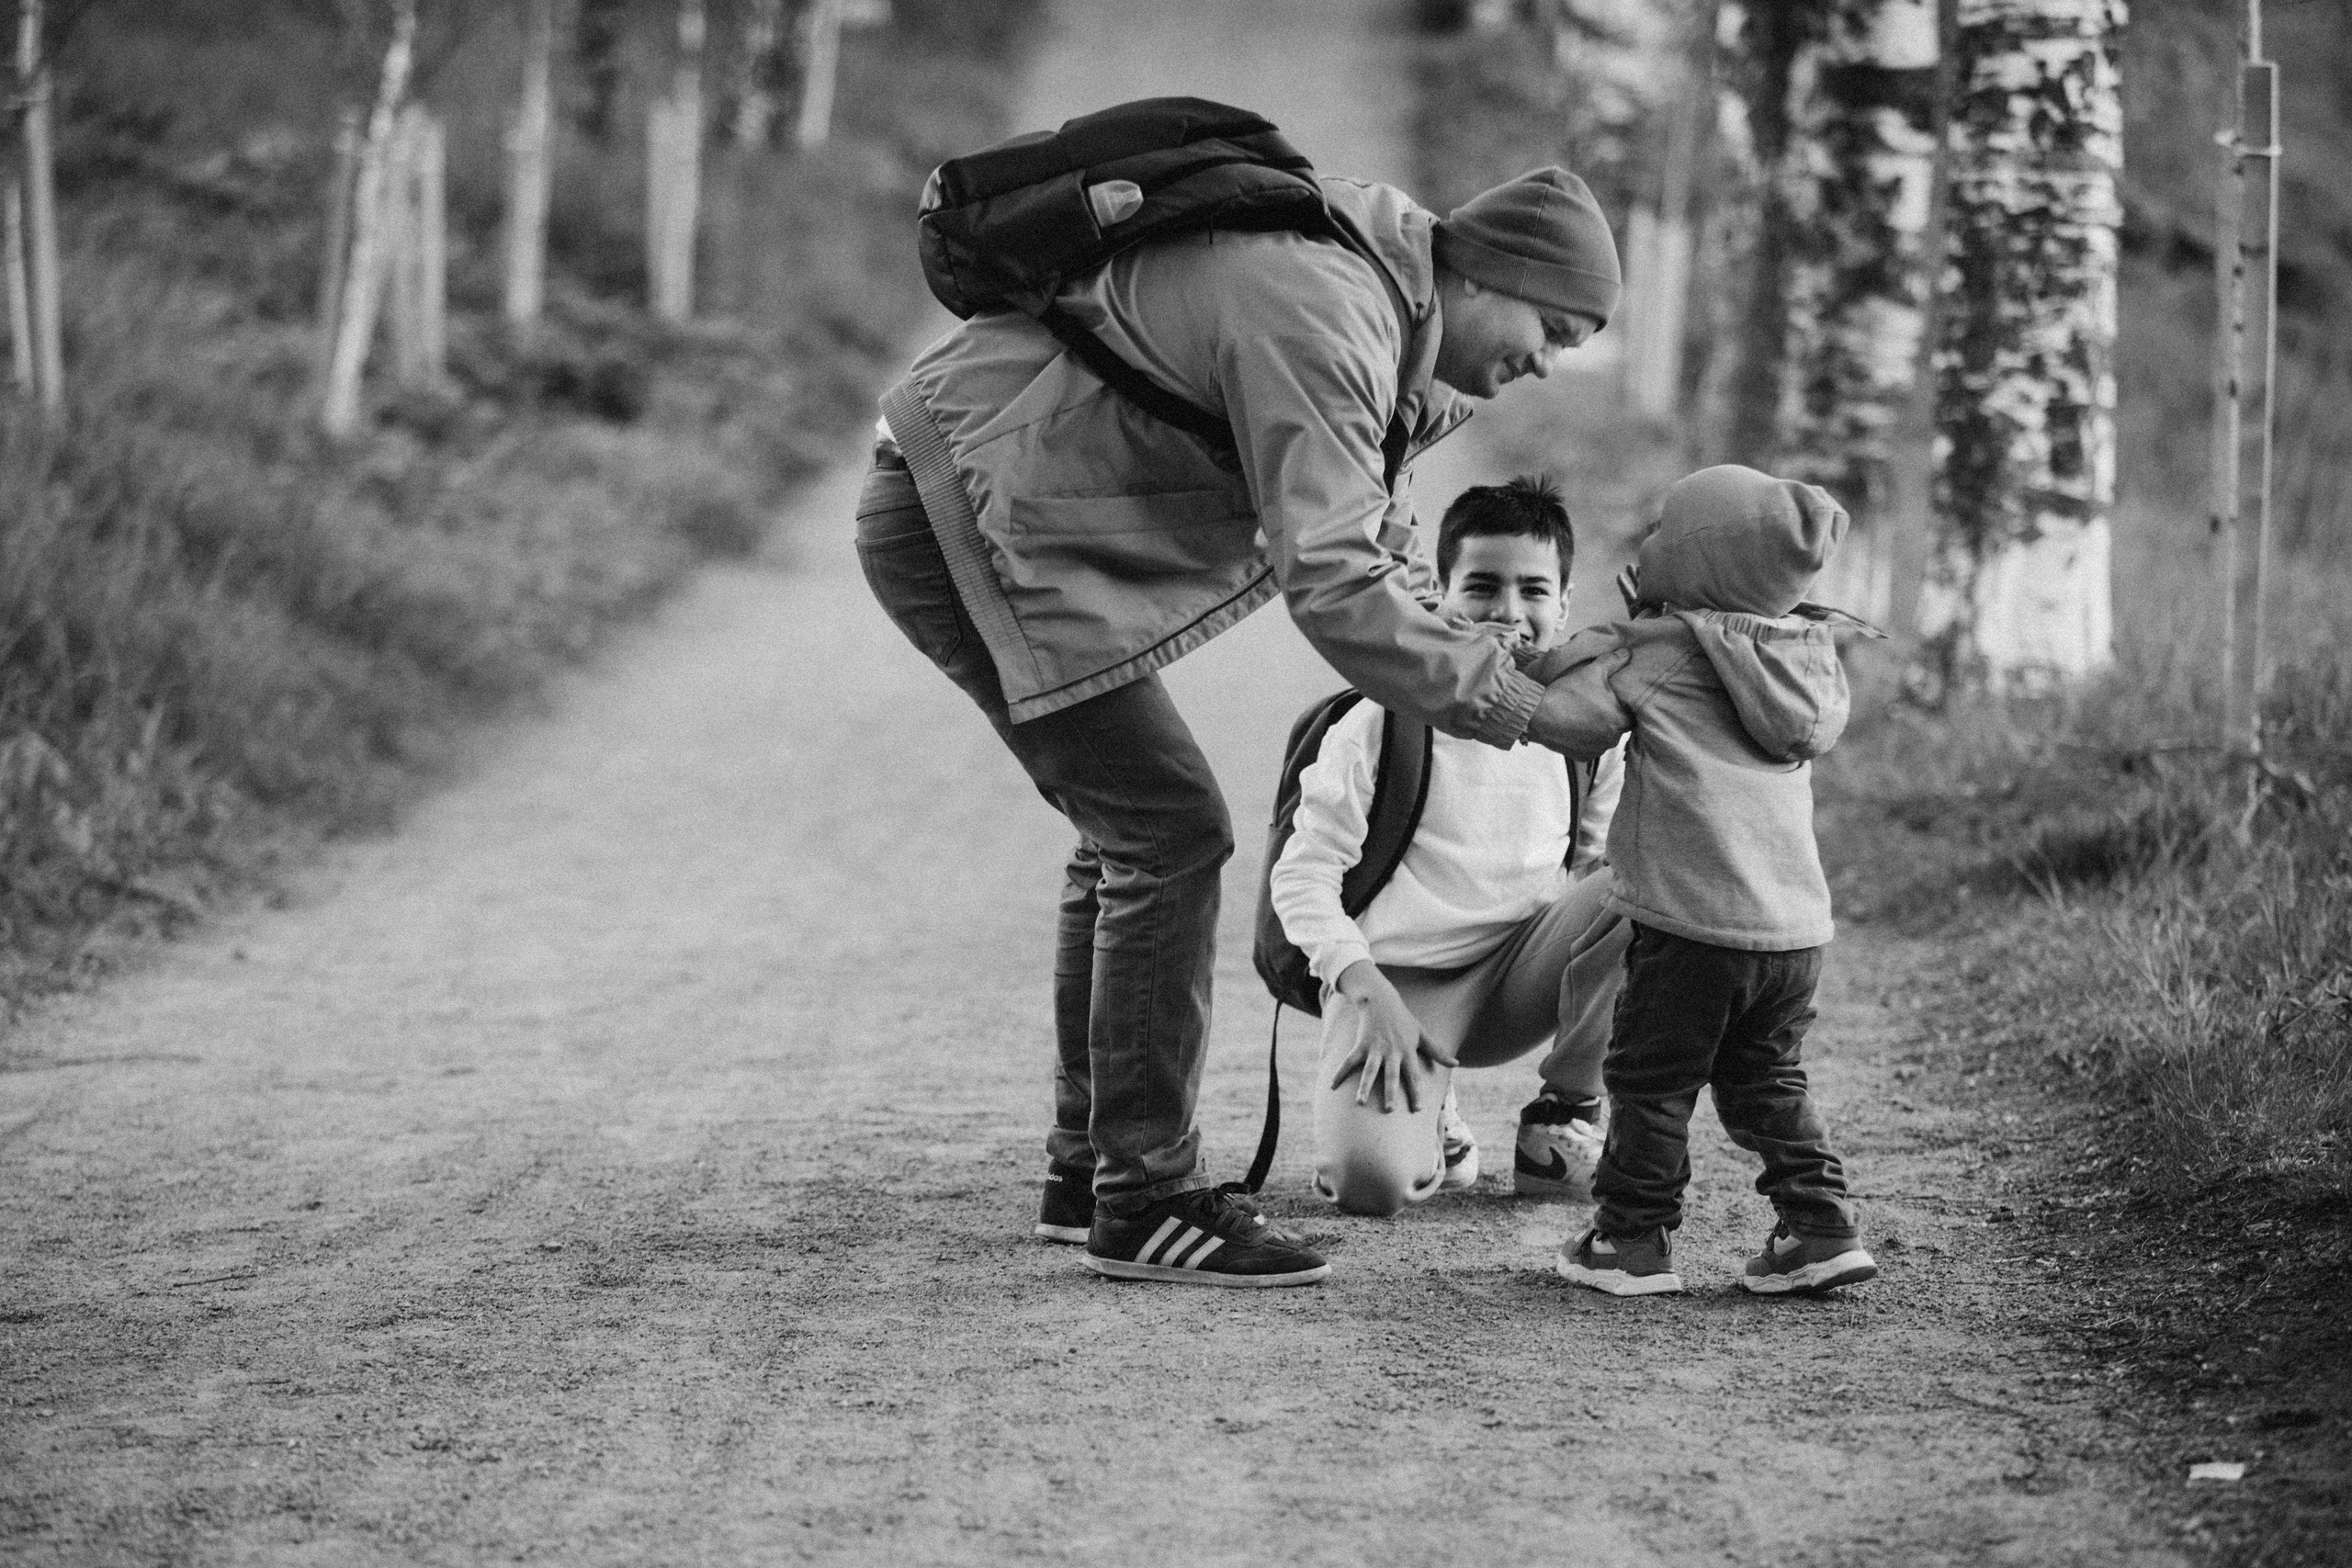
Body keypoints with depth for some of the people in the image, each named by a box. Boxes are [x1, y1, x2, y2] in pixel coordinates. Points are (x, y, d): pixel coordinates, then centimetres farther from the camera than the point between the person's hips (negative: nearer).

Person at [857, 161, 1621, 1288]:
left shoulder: (1366, 241, 10)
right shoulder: (1326, 327, -23)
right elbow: (1331, 585, -30)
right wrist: (1509, 701, -28)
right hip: (973, 519, -11)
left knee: (1130, 835, 14)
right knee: (1168, 835, -11)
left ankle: (1086, 1171, 20)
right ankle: (1143, 1204, -7)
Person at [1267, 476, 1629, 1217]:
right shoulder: (1386, 720, -8)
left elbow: (1601, 862, 10)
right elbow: (1304, 874, -7)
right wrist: (1369, 994, -20)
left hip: (1521, 975, 4)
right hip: (1401, 980, -4)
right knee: (1371, 1179, -32)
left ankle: (1561, 1127, -7)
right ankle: (1431, 1130, 9)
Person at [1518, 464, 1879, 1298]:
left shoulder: (1661, 653, -9)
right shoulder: (1807, 656, 9)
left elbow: (1566, 720, -8)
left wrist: (1583, 656, 13)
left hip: (1695, 922, -6)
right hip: (1797, 925, 6)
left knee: (1650, 1080, 6)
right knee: (1770, 1081, 19)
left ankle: (1633, 1238, 11)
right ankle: (1819, 1224, 11)